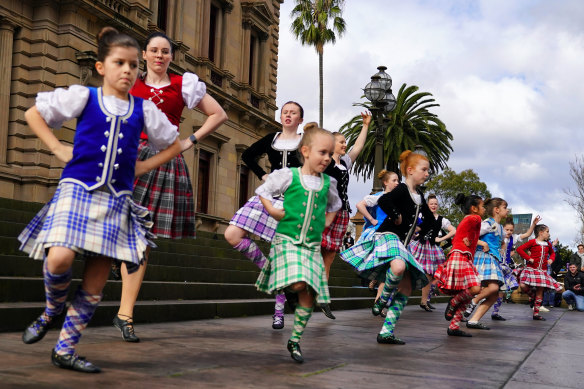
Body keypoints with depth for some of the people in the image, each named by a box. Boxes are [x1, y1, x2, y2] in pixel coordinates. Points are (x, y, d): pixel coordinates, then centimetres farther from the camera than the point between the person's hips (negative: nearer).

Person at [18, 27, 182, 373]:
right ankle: (53, 309, 10)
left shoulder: (144, 109, 10)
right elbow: (33, 114, 11)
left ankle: (65, 349, 13)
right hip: (77, 190, -2)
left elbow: (173, 145, 21)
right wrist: (59, 149, 1)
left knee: (96, 282, 0)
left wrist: (143, 167, 10)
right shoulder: (83, 97, 4)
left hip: (116, 200, 3)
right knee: (60, 258, -24)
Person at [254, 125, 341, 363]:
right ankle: (289, 292, 10)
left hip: (312, 245, 4)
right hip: (287, 240, -4)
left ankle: (295, 341, 14)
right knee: (298, 284, -26)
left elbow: (335, 205, 30)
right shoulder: (288, 176, -3)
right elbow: (263, 191, 8)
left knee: (309, 295, 0)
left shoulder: (328, 183, 10)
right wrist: (272, 211, -4)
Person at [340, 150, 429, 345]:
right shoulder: (402, 189, -10)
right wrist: (396, 216, -19)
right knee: (399, 267, -40)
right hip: (387, 236, -9)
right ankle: (382, 300, -12)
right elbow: (383, 201, -31)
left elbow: (429, 218, 33)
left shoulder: (419, 195, 16)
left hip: (401, 243, 9)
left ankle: (386, 332, 4)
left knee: (406, 288, 3)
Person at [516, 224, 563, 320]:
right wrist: (528, 258, -15)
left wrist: (551, 259, 11)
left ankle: (536, 313, 9)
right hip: (531, 269, -5)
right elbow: (519, 249, -9)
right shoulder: (532, 242, -5)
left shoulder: (548, 244, 13)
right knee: (523, 286, -22)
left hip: (543, 271, 5)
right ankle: (532, 296, 12)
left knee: (540, 291, 2)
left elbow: (552, 253, 33)